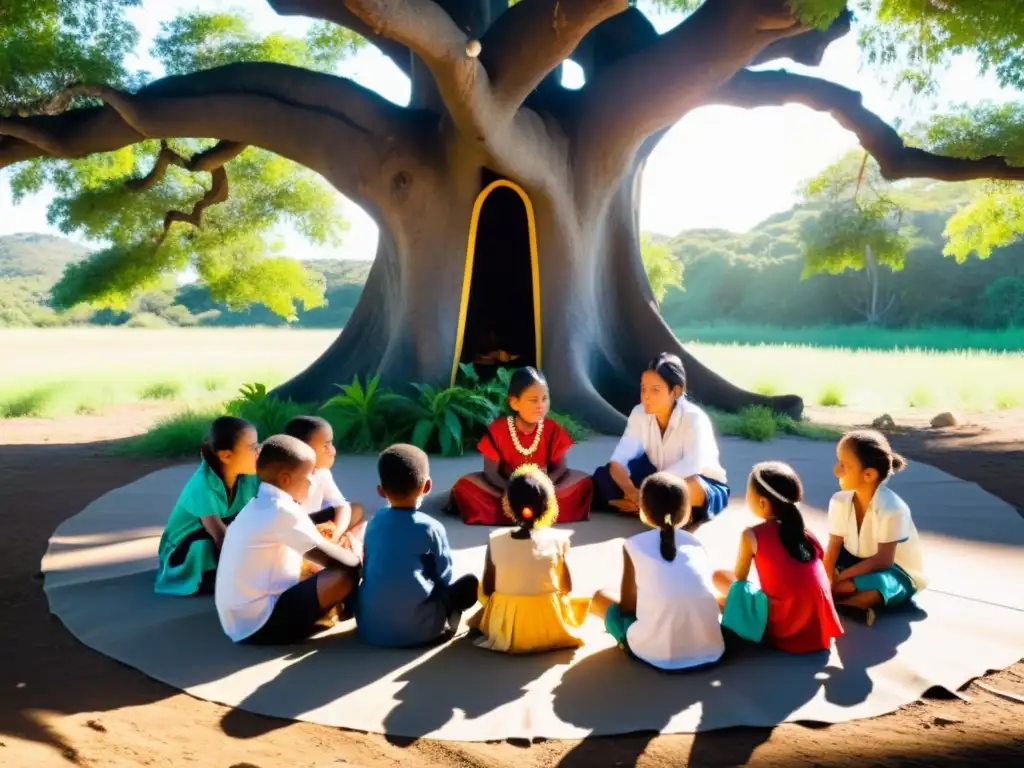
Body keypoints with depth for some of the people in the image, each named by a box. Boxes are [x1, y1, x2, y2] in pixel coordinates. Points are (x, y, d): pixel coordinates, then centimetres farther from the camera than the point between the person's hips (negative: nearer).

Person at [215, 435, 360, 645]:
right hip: (260, 624, -10)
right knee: (346, 573, -18)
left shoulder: (259, 505, 9)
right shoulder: (283, 511, -18)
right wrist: (360, 559, 1)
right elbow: (334, 559, -18)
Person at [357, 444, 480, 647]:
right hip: (415, 630, -4)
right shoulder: (431, 528, -7)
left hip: (369, 627, 4)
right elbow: (444, 579, 1)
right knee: (470, 583, 10)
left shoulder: (373, 523, 5)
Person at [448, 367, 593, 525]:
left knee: (584, 482, -23)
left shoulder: (553, 429, -10)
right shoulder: (498, 430, -15)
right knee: (464, 485, -24)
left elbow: (559, 467, -8)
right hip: (508, 487, -2)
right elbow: (490, 472, -14)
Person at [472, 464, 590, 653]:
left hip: (504, 630, 0)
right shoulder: (557, 540, -17)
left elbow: (486, 591, -8)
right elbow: (567, 588, -6)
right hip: (551, 630, 0)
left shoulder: (495, 541, -17)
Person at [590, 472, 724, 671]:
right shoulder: (694, 543, 10)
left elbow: (627, 606, 6)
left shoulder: (634, 545, 2)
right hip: (710, 649, 3)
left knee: (600, 597, 19)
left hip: (656, 653, -3)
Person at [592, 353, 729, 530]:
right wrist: (631, 492, -38)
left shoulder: (694, 418, -25)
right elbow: (619, 460, -19)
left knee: (690, 486, -42)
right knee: (603, 475, -17)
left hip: (705, 488, -5)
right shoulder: (639, 414, -11)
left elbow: (690, 467, -39)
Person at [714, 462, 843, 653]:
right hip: (816, 625, 5)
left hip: (781, 624, -5)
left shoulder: (752, 535, -4)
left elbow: (740, 578, 5)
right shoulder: (805, 532, 9)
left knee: (719, 576, 7)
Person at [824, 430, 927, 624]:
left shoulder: (891, 510, -29)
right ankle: (856, 603, -22)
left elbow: (882, 561, -29)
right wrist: (827, 581, -30)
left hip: (897, 573, -6)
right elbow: (833, 549, -14)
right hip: (860, 563, 6)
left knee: (875, 585, -40)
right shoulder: (839, 501, -12)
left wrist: (840, 577, -31)